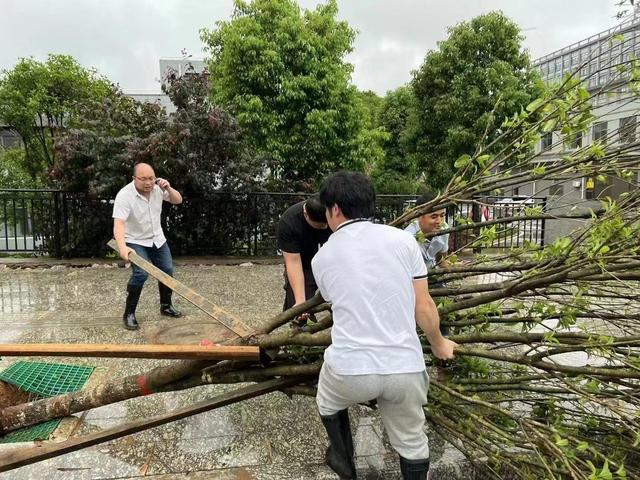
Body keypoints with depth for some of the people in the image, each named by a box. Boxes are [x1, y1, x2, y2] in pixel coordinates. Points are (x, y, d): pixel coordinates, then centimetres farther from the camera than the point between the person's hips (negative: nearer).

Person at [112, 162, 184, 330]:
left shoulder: (157, 188, -10)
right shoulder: (124, 195, -25)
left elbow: (178, 200, 0)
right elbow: (118, 224, -34)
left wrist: (168, 188, -22)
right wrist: (122, 247, -49)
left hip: (157, 239, 6)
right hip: (135, 242, -6)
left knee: (167, 271, 8)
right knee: (141, 273, -21)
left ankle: (166, 306, 28)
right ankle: (129, 313, -5)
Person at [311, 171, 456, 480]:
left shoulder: (322, 257, 4)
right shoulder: (403, 239, 0)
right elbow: (424, 307, 3)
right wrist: (439, 344, 22)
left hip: (349, 369, 0)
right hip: (406, 368, 1)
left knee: (328, 405, 33)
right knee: (412, 444, 23)